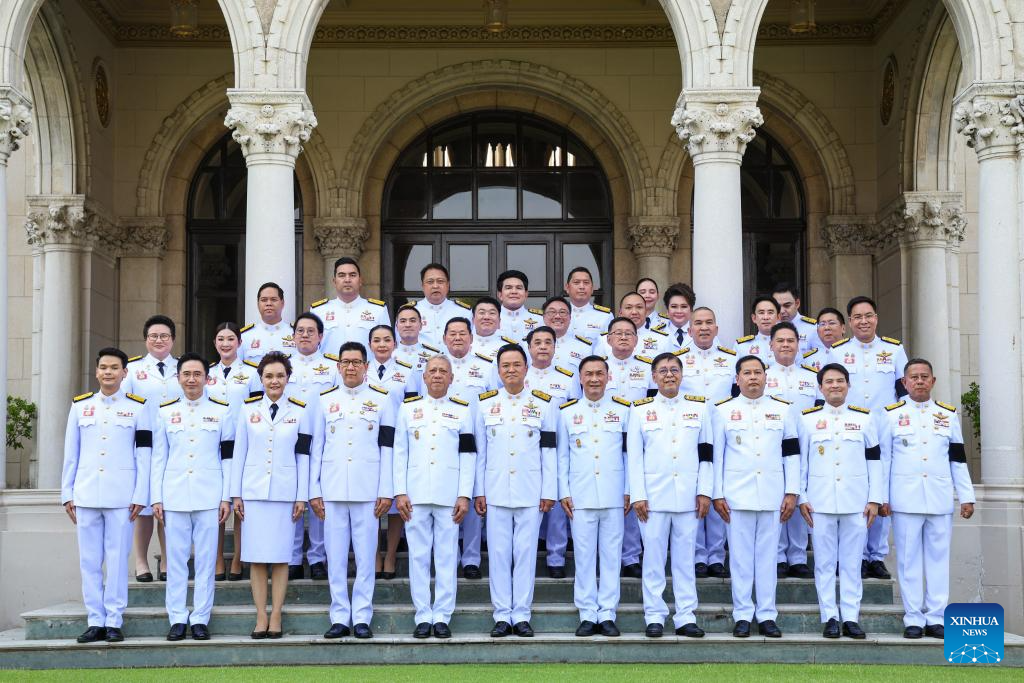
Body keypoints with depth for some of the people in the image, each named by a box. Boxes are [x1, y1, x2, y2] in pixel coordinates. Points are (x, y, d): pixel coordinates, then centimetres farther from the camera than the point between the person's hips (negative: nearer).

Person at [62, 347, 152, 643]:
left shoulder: (138, 407, 4)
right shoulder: (80, 406, 11)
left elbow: (144, 454, 1)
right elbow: (70, 453, 12)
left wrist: (140, 496, -4)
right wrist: (67, 494, 8)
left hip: (121, 495, -3)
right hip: (86, 494, 3)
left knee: (117, 559, -2)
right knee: (89, 560, 4)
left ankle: (114, 622, 4)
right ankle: (95, 621, 11)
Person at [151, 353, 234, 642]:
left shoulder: (222, 410, 6)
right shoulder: (165, 411, 10)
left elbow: (228, 457, 5)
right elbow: (158, 458, 9)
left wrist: (226, 497, -1)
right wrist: (156, 498, 3)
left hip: (209, 496, -1)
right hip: (174, 496, 1)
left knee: (206, 558, 0)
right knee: (176, 559, 3)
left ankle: (200, 619, 7)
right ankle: (178, 618, 9)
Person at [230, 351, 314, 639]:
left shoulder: (300, 411, 6)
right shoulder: (248, 409, 7)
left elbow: (303, 457, 5)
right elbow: (239, 453, 8)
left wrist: (302, 497, 0)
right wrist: (236, 494, 3)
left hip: (284, 492, -1)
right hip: (254, 491, 1)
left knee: (280, 556, -1)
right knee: (256, 557, 0)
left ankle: (276, 617, 6)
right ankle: (261, 618, 6)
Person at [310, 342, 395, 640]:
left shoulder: (382, 399, 6)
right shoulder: (325, 400, 11)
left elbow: (387, 448, 3)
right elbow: (316, 447, 10)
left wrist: (386, 492, -3)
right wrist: (314, 491, 4)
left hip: (367, 490, -2)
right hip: (332, 490, 2)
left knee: (365, 556, 0)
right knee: (336, 557, 3)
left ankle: (362, 618, 7)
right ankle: (339, 618, 9)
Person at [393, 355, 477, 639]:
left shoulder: (463, 410, 8)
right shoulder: (408, 408, 10)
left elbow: (468, 456, 4)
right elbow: (400, 453, 7)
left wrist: (464, 496, -3)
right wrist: (400, 492, -1)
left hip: (449, 496, -1)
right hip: (416, 495, 1)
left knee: (447, 556, 0)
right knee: (418, 556, 2)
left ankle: (442, 616, 7)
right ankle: (423, 617, 8)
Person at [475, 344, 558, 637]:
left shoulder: (544, 404, 5)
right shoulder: (485, 404, 8)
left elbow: (549, 451, 4)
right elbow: (479, 451, 8)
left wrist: (549, 492, 0)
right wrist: (478, 491, 4)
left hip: (530, 492, -1)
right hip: (496, 490, 1)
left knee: (526, 553, 1)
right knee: (499, 554, 2)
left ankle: (521, 615, 8)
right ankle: (502, 616, 9)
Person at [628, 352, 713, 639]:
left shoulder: (699, 406, 9)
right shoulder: (641, 409, 5)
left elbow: (706, 453, 8)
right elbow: (634, 455, 2)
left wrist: (705, 492, 1)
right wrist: (637, 495, -4)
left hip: (688, 496, 1)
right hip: (653, 495, -1)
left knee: (685, 557, 5)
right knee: (653, 557, 2)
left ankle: (686, 617, 10)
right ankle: (655, 617, 8)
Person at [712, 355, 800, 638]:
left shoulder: (783, 410, 9)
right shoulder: (723, 410, 5)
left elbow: (792, 453, 9)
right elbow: (715, 454, 4)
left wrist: (792, 492, 3)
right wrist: (717, 495, -1)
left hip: (772, 495, 1)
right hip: (737, 495, -1)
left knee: (767, 555, 5)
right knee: (740, 556, 2)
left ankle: (767, 615, 11)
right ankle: (742, 615, 9)